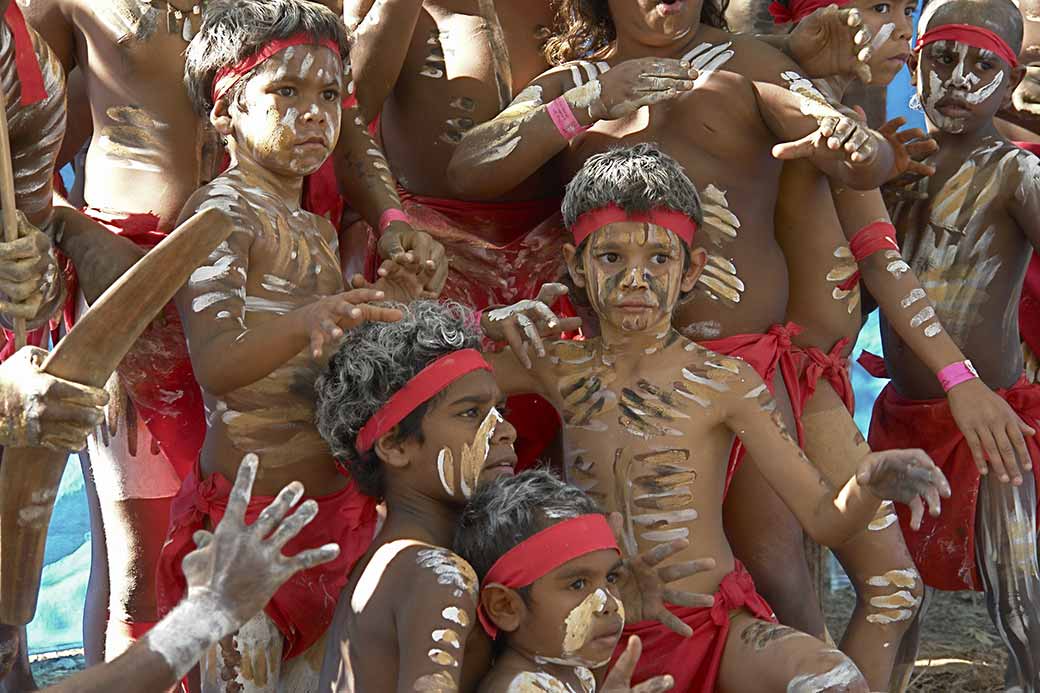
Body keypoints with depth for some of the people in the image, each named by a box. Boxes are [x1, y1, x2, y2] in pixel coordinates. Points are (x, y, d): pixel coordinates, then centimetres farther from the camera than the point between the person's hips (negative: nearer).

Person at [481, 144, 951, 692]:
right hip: (598, 636, 3)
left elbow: (824, 521, -5)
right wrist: (489, 326, -7)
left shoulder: (724, 382, -3)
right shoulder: (559, 369, 5)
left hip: (713, 625, -3)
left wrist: (869, 484, -27)